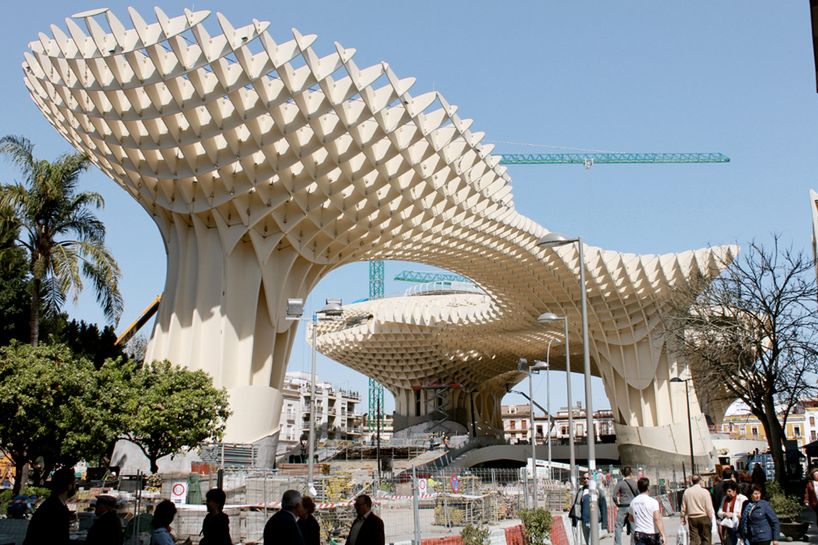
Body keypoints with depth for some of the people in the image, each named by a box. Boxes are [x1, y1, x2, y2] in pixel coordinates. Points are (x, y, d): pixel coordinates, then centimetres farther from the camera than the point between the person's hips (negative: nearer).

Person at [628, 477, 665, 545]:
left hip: (638, 534, 3)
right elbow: (657, 519, -20)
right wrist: (662, 534, -21)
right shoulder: (653, 502, -12)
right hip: (652, 534, -3)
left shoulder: (633, 502, 4)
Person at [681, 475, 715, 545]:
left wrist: (683, 518, 20)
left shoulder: (686, 492, 2)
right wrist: (711, 519, 1)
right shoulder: (704, 491, -9)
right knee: (705, 539, 10)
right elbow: (709, 508, -10)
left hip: (692, 519, 2)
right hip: (703, 517, -2)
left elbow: (684, 507, 7)